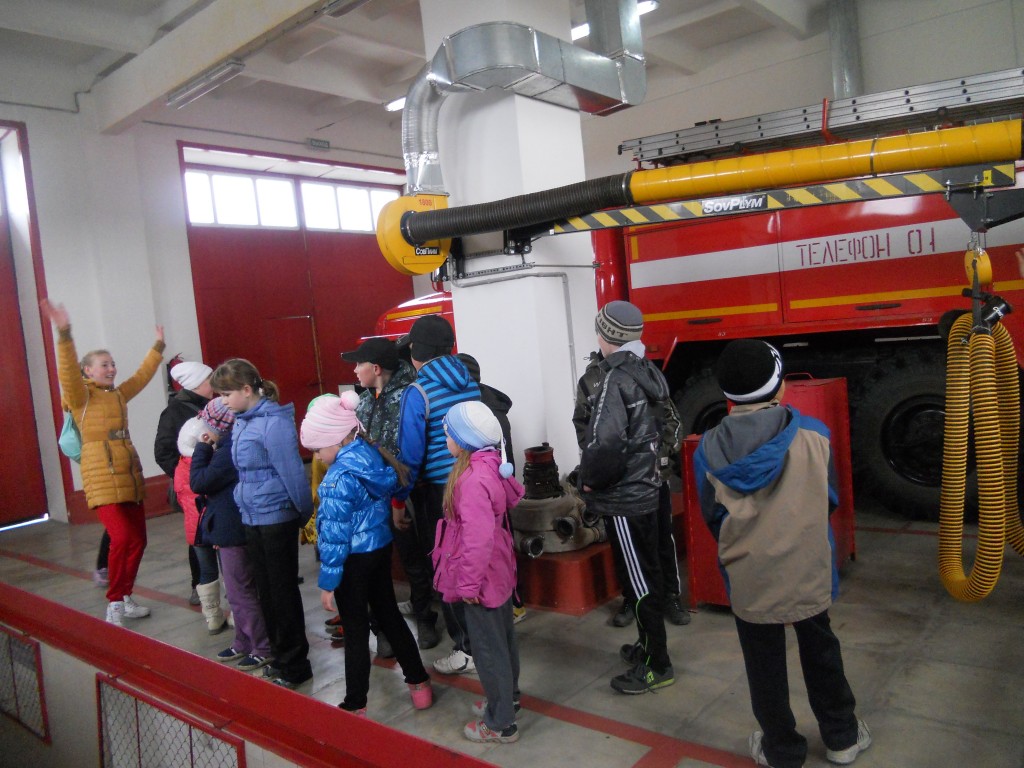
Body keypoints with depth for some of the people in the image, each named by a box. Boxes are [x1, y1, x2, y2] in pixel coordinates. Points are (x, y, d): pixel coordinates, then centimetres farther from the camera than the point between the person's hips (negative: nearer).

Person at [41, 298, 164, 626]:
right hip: (102, 480, -7)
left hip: (131, 477, 7)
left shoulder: (119, 394, 16)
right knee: (122, 538, -18)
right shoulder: (81, 396, -2)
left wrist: (158, 346, 38)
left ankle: (126, 599, 24)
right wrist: (64, 334, -33)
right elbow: (67, 371, -20)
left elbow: (142, 375, 30)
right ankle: (114, 604, -4)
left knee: (138, 540, 9)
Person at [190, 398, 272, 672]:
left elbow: (199, 482, -18)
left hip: (233, 532, -11)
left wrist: (202, 448, -12)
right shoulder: (233, 445, 10)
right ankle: (244, 643, 32)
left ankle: (262, 648, 10)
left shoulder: (229, 451, -23)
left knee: (240, 592, -1)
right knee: (238, 590, 20)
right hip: (232, 529, 11)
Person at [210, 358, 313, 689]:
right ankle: (280, 655, 33)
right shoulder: (241, 421, 7)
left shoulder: (273, 423, -20)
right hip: (252, 517, 9)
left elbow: (292, 473, -17)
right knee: (265, 589, 17)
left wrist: (304, 514, -10)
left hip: (276, 517, -9)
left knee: (283, 590, 3)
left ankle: (294, 665, 18)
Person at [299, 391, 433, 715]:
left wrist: (327, 582, -13)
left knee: (355, 630, 6)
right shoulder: (374, 455, -3)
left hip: (355, 559, -7)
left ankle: (355, 706, 21)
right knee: (389, 615, 19)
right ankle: (419, 683, 30)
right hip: (382, 547, 7)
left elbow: (335, 535, -20)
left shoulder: (340, 477, -24)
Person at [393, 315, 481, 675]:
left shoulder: (417, 393, -15)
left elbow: (410, 453, -15)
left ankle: (468, 649, 16)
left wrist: (398, 499, -4)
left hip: (438, 492, -6)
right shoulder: (470, 383, 3)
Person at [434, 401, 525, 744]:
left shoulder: (473, 480, -29)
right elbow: (512, 496, 15)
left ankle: (500, 723, 20)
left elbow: (478, 539, -31)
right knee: (502, 638, 24)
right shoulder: (489, 466, -2)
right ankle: (507, 697, 43)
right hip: (497, 572, 9)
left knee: (488, 649, 6)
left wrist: (468, 584, -22)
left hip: (481, 578, -9)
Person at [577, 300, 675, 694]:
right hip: (643, 489, 9)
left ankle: (657, 666, 14)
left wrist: (590, 479, -16)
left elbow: (605, 442, -33)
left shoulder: (616, 380, -21)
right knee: (646, 573, 20)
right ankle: (650, 646, 36)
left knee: (640, 581, 2)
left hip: (622, 499, -9)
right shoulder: (643, 373, 7)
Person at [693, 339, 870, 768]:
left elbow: (712, 518, -2)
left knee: (765, 666, 17)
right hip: (809, 572, 1)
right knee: (820, 651, 24)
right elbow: (830, 499, 1)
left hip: (750, 580, -1)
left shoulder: (709, 451, -14)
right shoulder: (814, 434, -14)